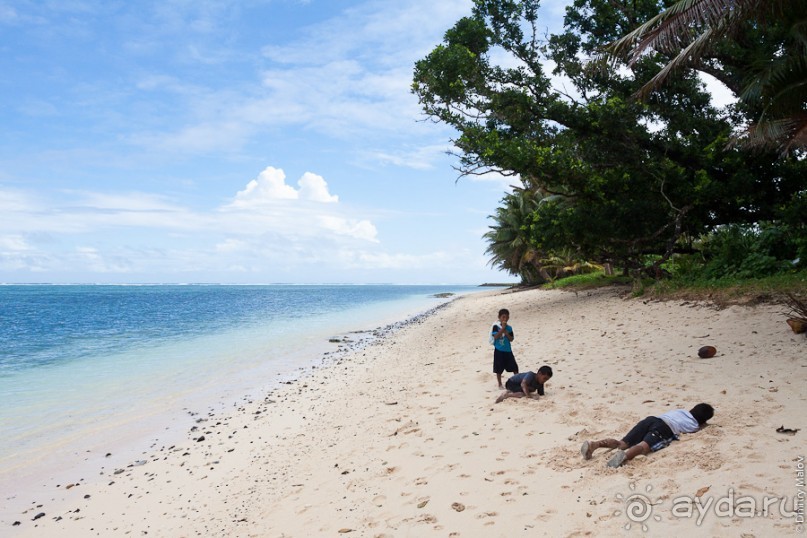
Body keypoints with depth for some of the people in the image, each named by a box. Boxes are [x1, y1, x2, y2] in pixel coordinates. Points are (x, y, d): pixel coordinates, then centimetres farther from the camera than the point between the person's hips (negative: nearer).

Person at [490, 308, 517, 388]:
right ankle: (500, 384, 17)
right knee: (499, 369, 4)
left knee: (514, 367, 3)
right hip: (499, 351, -3)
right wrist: (502, 328, -22)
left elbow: (511, 339, -1)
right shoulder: (496, 326, -8)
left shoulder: (509, 328, 3)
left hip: (508, 350, 4)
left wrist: (506, 332, -15)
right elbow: (495, 336, -20)